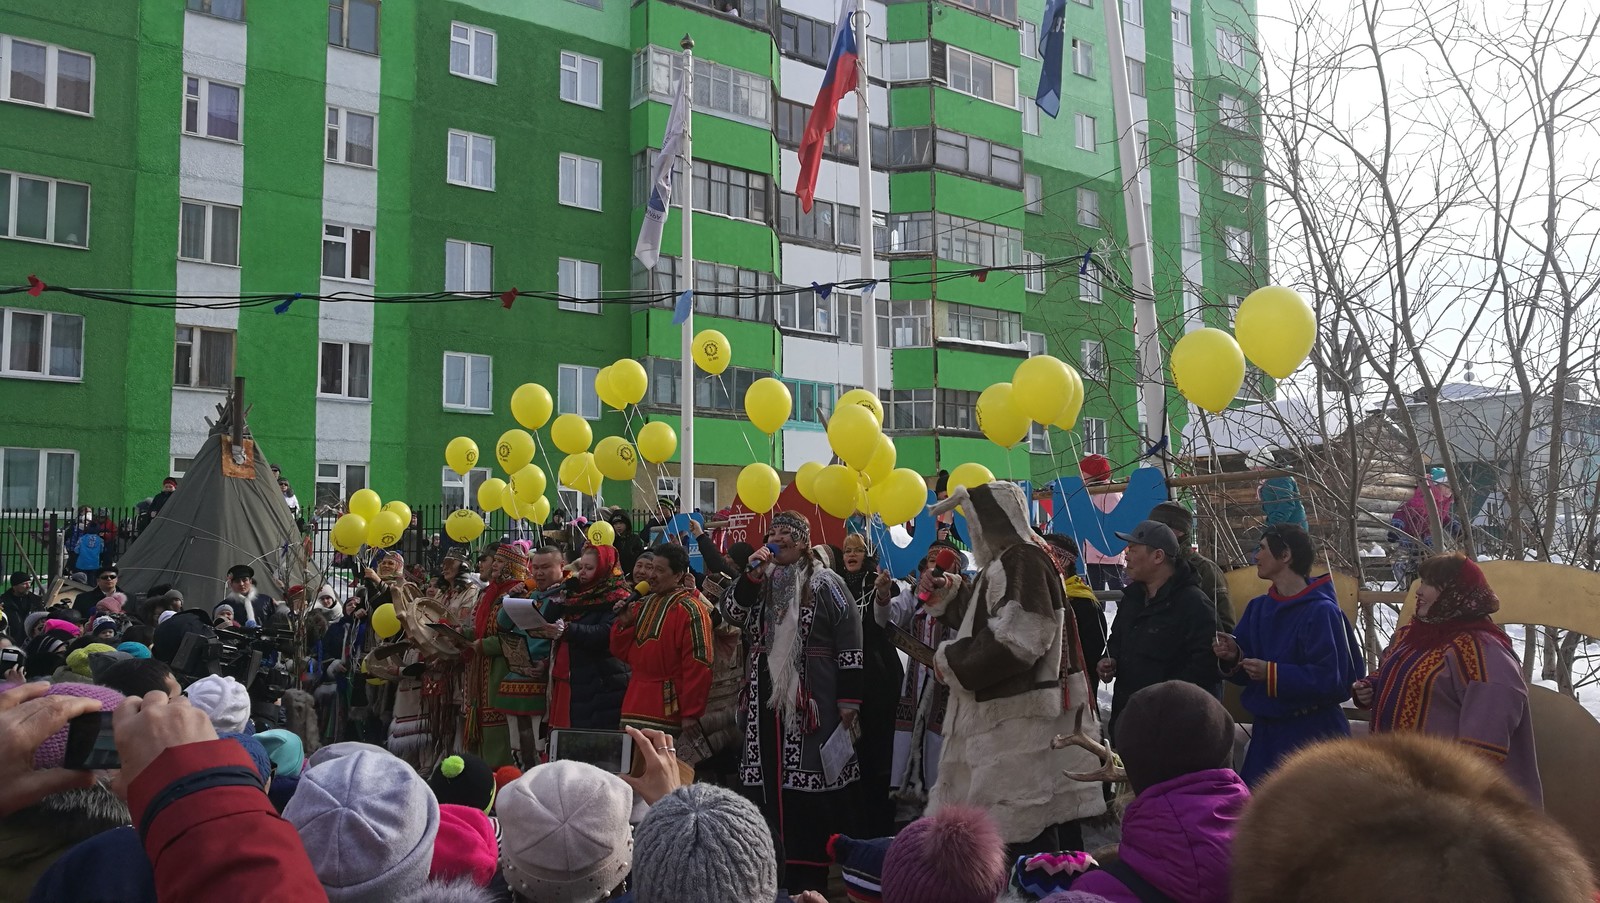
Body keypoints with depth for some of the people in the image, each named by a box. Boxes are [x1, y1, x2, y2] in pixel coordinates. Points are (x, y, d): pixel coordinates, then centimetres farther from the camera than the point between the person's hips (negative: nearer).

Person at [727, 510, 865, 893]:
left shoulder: (825, 584, -5)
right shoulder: (762, 580, 15)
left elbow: (850, 644, -8)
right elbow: (732, 613, 4)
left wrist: (848, 701, -13)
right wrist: (752, 574, -9)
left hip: (810, 700, -6)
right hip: (766, 698, 6)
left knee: (810, 790, -3)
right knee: (769, 785, 10)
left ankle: (811, 875, 7)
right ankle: (774, 871, 21)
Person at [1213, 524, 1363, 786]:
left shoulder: (1321, 612, -15)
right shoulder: (1258, 608, 9)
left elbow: (1330, 679, -21)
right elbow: (1249, 671, 12)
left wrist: (1272, 674, -23)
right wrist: (1232, 657, -9)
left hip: (1312, 735, -7)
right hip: (1267, 732, 7)